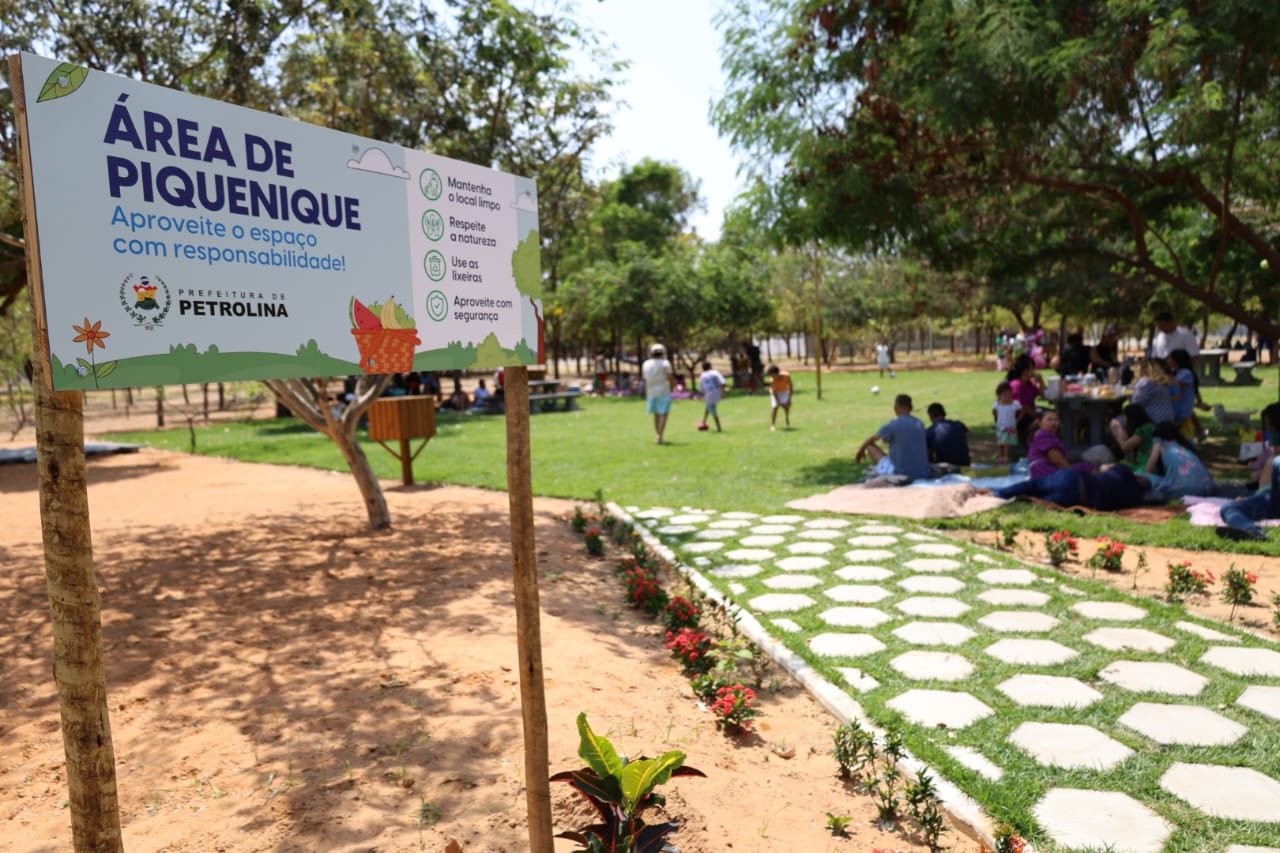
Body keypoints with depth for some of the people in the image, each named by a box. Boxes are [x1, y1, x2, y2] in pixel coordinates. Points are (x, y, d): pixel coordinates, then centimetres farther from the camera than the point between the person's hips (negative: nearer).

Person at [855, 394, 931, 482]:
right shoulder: (920, 424, 6)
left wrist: (861, 451, 27)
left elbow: (871, 440, 8)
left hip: (901, 474, -6)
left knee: (870, 447, 8)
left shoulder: (893, 425, -9)